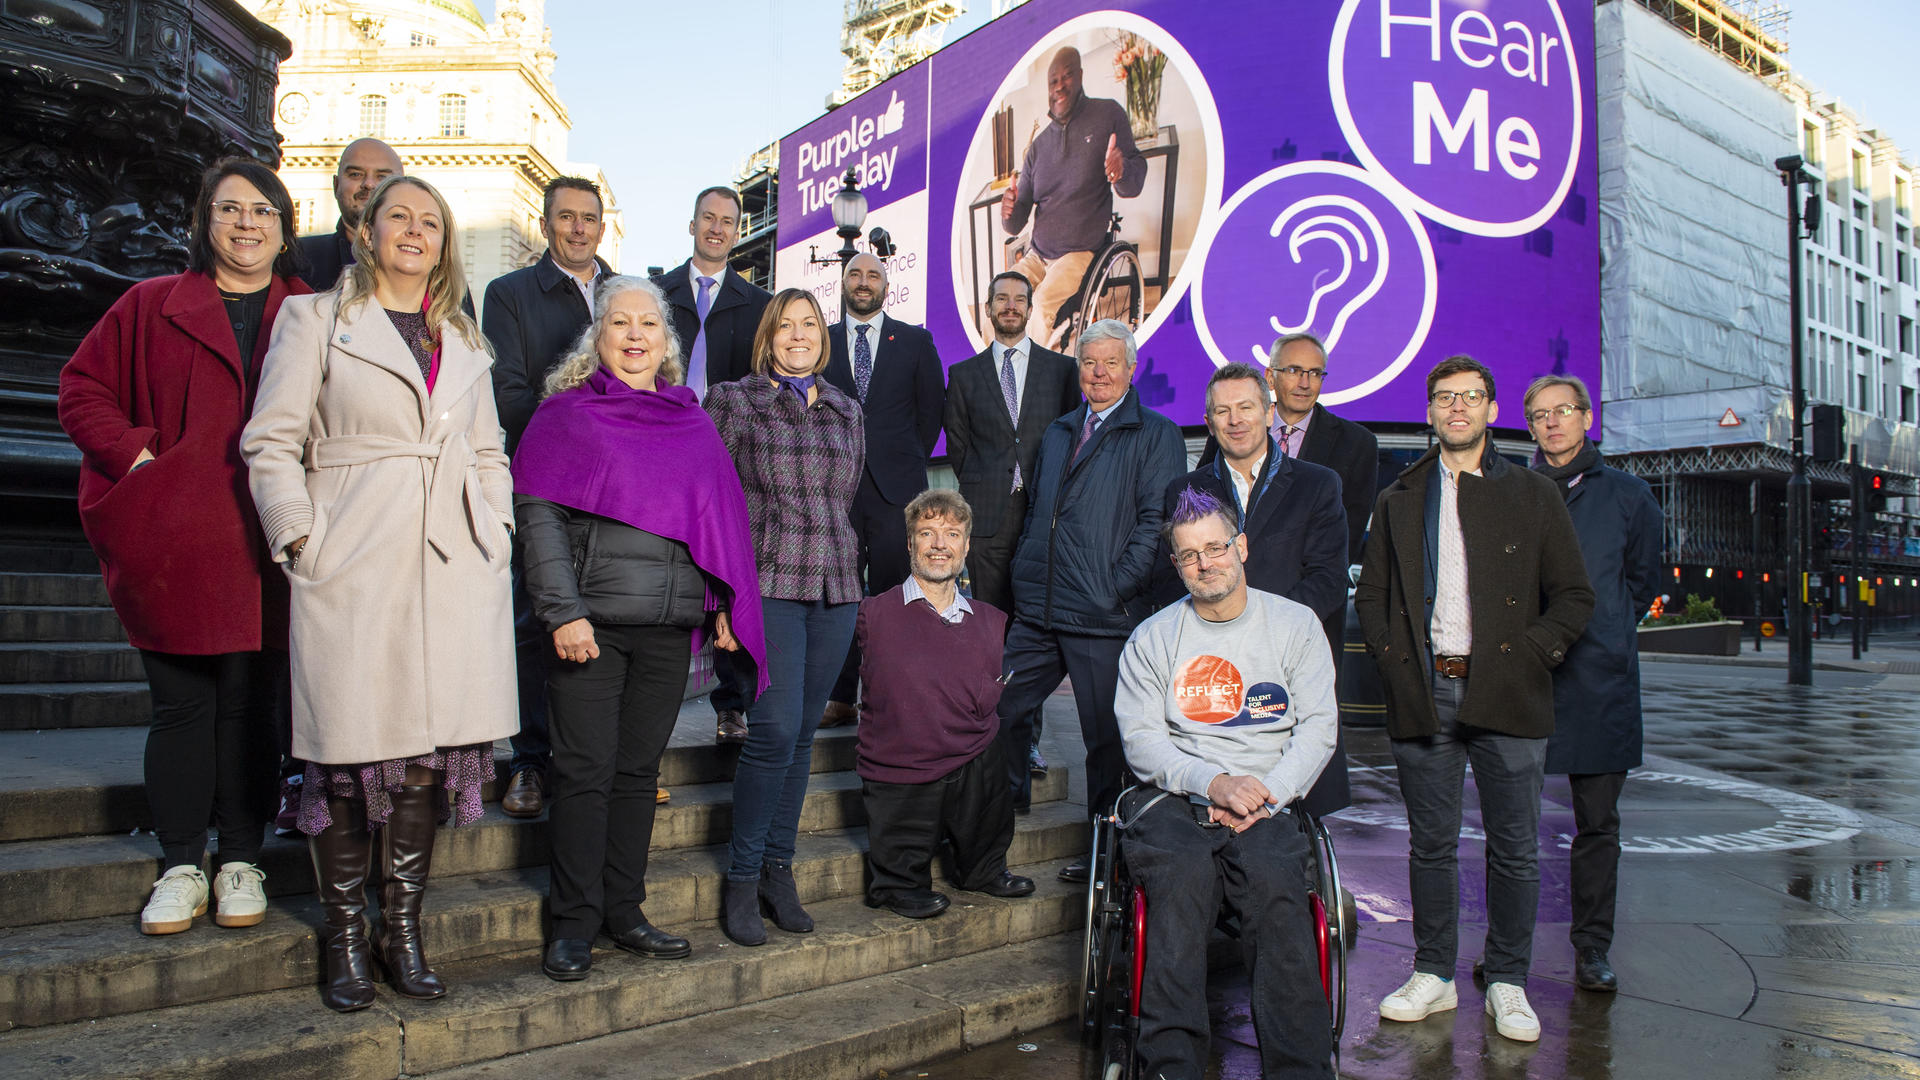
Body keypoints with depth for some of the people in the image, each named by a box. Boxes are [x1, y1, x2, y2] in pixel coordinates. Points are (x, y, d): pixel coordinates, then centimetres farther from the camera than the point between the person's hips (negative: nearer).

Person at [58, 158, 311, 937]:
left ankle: (242, 863, 17)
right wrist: (135, 456, -5)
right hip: (173, 546, 1)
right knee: (180, 707, 6)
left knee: (249, 707, 4)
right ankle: (180, 868, 17)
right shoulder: (151, 306, 10)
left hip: (265, 553, 0)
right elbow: (83, 387, 11)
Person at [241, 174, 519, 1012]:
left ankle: (403, 928, 17)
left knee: (430, 747, 3)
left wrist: (496, 532, 9)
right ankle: (344, 937, 14)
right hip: (354, 563, -3)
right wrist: (302, 535, -7)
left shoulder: (465, 344, 20)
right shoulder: (314, 320, 8)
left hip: (453, 566, 4)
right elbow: (272, 442, 2)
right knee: (350, 752, -1)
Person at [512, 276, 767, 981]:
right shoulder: (568, 412, 2)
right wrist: (562, 611, -14)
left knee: (639, 770, 10)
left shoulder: (691, 422, 15)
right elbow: (537, 513, -6)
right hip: (591, 624, -4)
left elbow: (720, 517, 15)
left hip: (671, 629, 4)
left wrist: (725, 604, 7)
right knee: (586, 771, 0)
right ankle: (574, 924, 11)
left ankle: (624, 912, 21)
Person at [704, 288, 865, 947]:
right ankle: (742, 879, 4)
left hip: (835, 587, 5)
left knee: (803, 733, 8)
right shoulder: (733, 402, 2)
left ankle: (778, 868, 20)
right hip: (767, 584, -4)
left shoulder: (845, 409, 16)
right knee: (776, 731, -11)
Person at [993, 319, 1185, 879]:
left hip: (1106, 617, -6)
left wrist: (1115, 588, -15)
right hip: (1038, 612, 6)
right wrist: (1027, 578, 14)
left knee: (1107, 737, 3)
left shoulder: (1156, 435, -1)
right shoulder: (1057, 433, 19)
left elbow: (1155, 521, -9)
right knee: (1002, 712, 7)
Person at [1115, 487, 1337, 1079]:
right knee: (1183, 877, -33)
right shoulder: (1152, 639, 13)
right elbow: (1141, 738, 4)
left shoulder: (1295, 624, 13)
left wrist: (1264, 795, -10)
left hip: (1269, 800, 0)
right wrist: (1212, 782, -13)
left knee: (1273, 881, -32)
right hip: (1172, 796, 0)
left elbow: (1318, 726, 6)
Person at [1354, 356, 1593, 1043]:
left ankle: (1508, 985, 18)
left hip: (1506, 697, -1)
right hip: (1423, 695, 1)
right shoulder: (1398, 502, 12)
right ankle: (1433, 976, 20)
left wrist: (1530, 653, -7)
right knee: (1431, 844, 8)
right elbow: (1369, 594, 14)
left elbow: (1574, 596, 5)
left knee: (1514, 849, 5)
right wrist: (1391, 656, 0)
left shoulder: (1534, 497, 7)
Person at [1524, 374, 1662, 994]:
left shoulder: (1629, 496, 9)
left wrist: (1606, 634, 11)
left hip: (1602, 679, 1)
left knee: (1598, 821, 6)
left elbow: (1644, 580, 18)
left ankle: (1592, 948, 17)